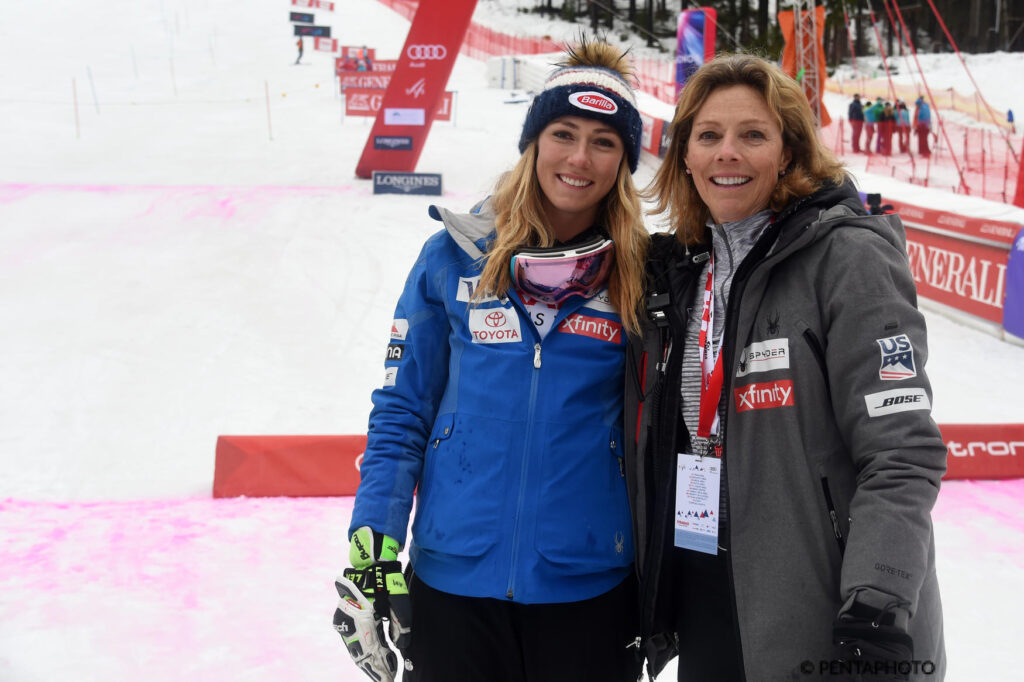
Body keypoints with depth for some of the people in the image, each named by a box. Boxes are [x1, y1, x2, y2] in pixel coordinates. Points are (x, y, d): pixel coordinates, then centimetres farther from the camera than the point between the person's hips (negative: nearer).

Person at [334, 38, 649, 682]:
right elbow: (401, 413, 2)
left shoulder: (642, 276, -2)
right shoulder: (453, 257, -3)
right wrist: (372, 550, -6)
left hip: (590, 588, 0)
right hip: (453, 580, 0)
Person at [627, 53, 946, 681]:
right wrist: (647, 600, 15)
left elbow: (902, 455, -17)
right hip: (699, 605, 6)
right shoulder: (677, 268, 8)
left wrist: (877, 619, -25)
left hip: (820, 625, -6)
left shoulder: (847, 254, -11)